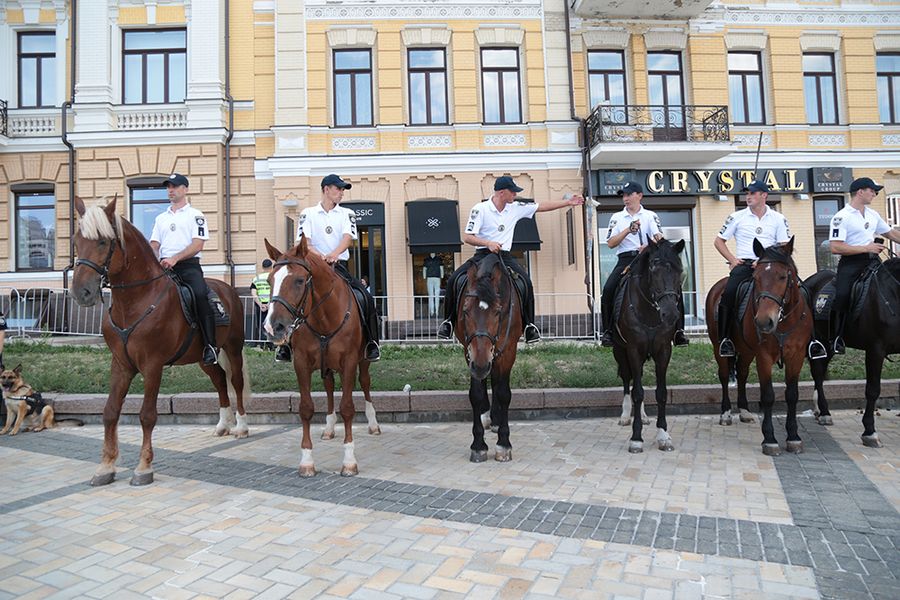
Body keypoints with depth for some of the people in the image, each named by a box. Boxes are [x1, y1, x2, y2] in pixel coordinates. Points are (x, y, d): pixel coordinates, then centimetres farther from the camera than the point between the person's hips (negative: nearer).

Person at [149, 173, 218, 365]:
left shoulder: (195, 215, 8)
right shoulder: (161, 218, 25)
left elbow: (197, 245, -5)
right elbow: (154, 245, 18)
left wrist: (175, 258, -18)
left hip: (188, 265, -5)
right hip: (164, 267, 6)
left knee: (200, 294, -31)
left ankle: (210, 345, -32)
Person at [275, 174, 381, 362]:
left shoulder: (347, 214, 11)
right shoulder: (308, 213, 7)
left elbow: (348, 237, -8)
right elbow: (304, 241, -6)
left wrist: (334, 254, -29)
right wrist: (320, 256, -28)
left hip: (339, 266, 1)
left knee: (367, 297, -18)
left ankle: (372, 342, -5)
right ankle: (286, 343, -4)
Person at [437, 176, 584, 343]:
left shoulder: (516, 208, 7)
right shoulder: (480, 209, -6)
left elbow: (542, 207, 15)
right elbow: (467, 237, -10)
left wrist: (568, 202, 14)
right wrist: (488, 243, -25)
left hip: (504, 256, 3)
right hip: (482, 254, -2)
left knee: (526, 282, -22)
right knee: (453, 280, -20)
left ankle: (529, 324, -7)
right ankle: (449, 320, -1)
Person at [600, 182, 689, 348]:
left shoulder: (650, 216, 11)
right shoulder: (617, 218, 13)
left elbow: (659, 237, -5)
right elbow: (611, 243, 2)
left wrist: (649, 247, -27)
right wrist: (628, 230, -12)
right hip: (626, 259, 0)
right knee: (608, 289, -23)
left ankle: (678, 329, -9)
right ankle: (608, 331, -13)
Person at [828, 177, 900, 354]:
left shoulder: (873, 214, 16)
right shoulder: (842, 217, -9)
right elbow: (835, 248, -18)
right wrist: (866, 248, -16)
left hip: (872, 261, 8)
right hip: (851, 264, -8)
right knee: (841, 296, -22)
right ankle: (837, 339, -10)